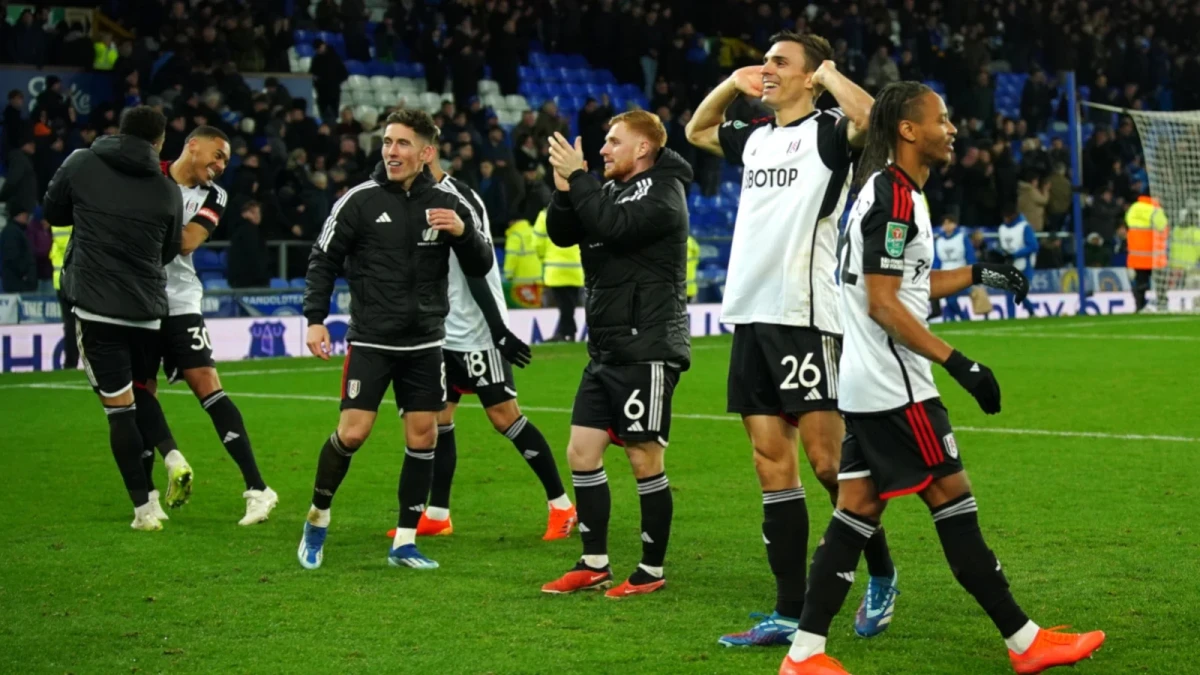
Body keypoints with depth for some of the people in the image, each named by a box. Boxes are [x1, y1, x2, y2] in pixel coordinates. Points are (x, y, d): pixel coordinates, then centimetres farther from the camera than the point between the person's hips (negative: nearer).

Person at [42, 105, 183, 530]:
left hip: (96, 308, -2)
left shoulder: (81, 164, -1)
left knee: (119, 407, -2)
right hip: (148, 311, 2)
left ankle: (144, 508, -4)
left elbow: (53, 213, 13)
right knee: (143, 394, 27)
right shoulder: (167, 191, 1)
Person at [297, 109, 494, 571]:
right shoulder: (360, 200, -6)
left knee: (423, 437, 2)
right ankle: (317, 519, 14)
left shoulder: (448, 203, 0)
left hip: (425, 342, 3)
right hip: (371, 339, -3)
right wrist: (315, 318, -6)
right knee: (352, 433, -9)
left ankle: (405, 542, 12)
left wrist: (463, 232, -18)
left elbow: (481, 268, 2)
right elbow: (324, 260, 2)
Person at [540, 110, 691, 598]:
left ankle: (653, 570, 9)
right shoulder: (609, 189, 14)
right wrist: (564, 188, -6)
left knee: (645, 460, -2)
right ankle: (595, 565, 16)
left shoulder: (664, 192, -9)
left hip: (647, 350, -8)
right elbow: (561, 234, 10)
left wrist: (578, 177, -17)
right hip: (606, 350, 8)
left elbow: (614, 227, -23)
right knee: (581, 452, 6)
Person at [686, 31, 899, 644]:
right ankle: (789, 614, 8)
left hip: (806, 317, -7)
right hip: (750, 316, 7)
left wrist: (828, 71, -9)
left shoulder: (828, 132, -3)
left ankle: (881, 576, 16)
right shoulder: (754, 138, 18)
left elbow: (873, 120, -26)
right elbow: (695, 131, 37)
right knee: (771, 463, 5)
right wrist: (732, 83, 21)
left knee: (826, 461, -6)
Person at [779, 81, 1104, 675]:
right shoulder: (895, 197, -16)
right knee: (952, 499, -3)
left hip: (864, 385, 10)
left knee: (857, 510, 7)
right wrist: (957, 363, -21)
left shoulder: (889, 191, 15)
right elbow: (883, 304, -20)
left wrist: (977, 275, 24)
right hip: (895, 387, -10)